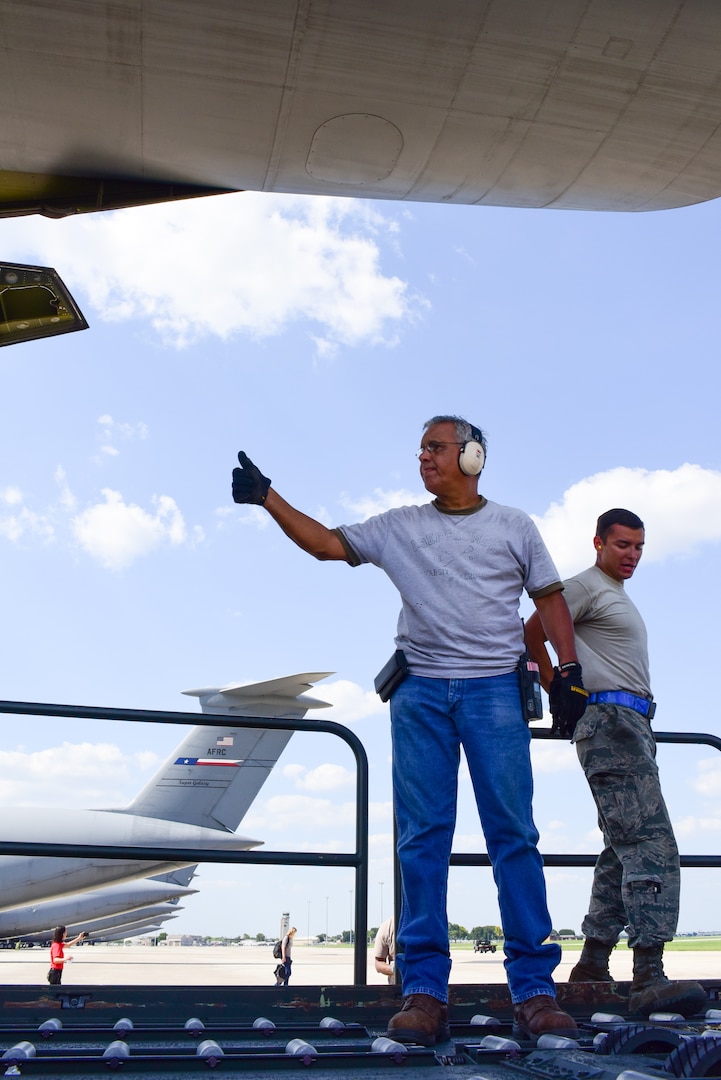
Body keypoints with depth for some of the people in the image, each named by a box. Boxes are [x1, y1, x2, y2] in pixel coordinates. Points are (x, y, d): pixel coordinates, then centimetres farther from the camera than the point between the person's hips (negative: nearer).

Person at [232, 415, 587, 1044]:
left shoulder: (513, 526, 11)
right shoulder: (399, 527, 14)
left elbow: (550, 597, 13)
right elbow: (328, 544, 11)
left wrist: (569, 669, 3)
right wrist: (268, 497, 3)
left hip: (495, 690, -1)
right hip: (420, 691, 2)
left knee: (514, 833, -4)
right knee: (421, 838, -1)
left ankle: (533, 988, 3)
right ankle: (424, 991, 4)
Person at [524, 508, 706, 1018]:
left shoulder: (618, 595, 27)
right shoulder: (587, 585, -2)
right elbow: (533, 632, -6)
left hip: (633, 726, 10)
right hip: (610, 721, -10)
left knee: (624, 850, 9)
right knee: (651, 845, -18)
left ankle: (593, 965, 15)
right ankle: (649, 977, -22)